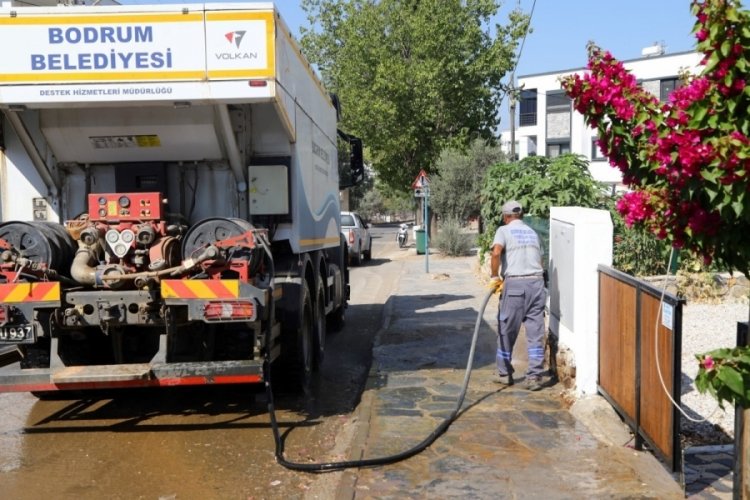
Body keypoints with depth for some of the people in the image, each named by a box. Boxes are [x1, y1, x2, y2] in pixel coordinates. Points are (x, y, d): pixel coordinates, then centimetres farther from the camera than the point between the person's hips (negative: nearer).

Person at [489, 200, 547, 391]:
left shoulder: (504, 230, 3)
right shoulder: (533, 233, 19)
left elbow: (496, 252, -15)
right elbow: (539, 259, 17)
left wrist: (494, 276, -5)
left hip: (514, 283, -4)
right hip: (536, 282, 4)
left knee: (507, 330, 9)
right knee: (535, 332, 6)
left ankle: (504, 374, 19)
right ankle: (534, 377, 5)